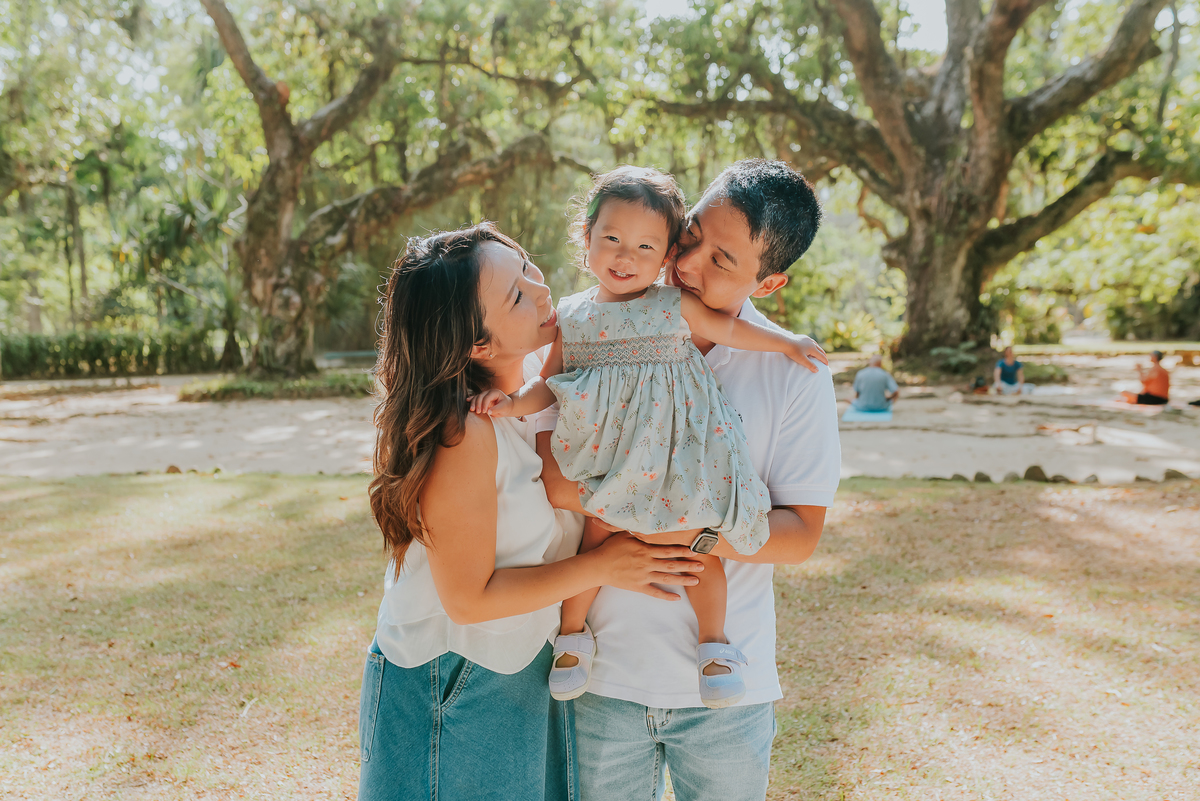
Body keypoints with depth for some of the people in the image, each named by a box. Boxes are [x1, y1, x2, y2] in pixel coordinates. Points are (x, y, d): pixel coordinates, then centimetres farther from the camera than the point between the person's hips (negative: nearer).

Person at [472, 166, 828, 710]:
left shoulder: (676, 306, 2)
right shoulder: (571, 316, 5)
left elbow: (728, 328, 15)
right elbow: (549, 383, 8)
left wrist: (786, 341, 17)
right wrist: (513, 403, -9)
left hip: (673, 457, 0)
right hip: (605, 459, 1)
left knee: (696, 542, 0)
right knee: (597, 535, -1)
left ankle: (714, 644, 19)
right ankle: (572, 633, 23)